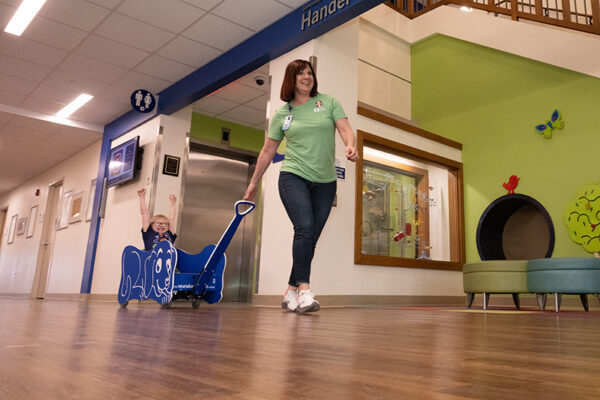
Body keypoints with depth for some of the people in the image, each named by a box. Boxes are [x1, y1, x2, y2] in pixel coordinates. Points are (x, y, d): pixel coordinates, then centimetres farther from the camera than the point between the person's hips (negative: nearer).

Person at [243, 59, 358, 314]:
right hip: (294, 177, -2)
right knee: (305, 228, -22)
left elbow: (345, 128, 1)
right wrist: (254, 183, 16)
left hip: (325, 182, 2)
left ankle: (291, 293, 12)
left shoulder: (328, 102, 11)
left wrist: (350, 146, -22)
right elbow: (268, 151, 15)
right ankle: (304, 291, -22)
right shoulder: (281, 114, 10)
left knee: (311, 239, 1)